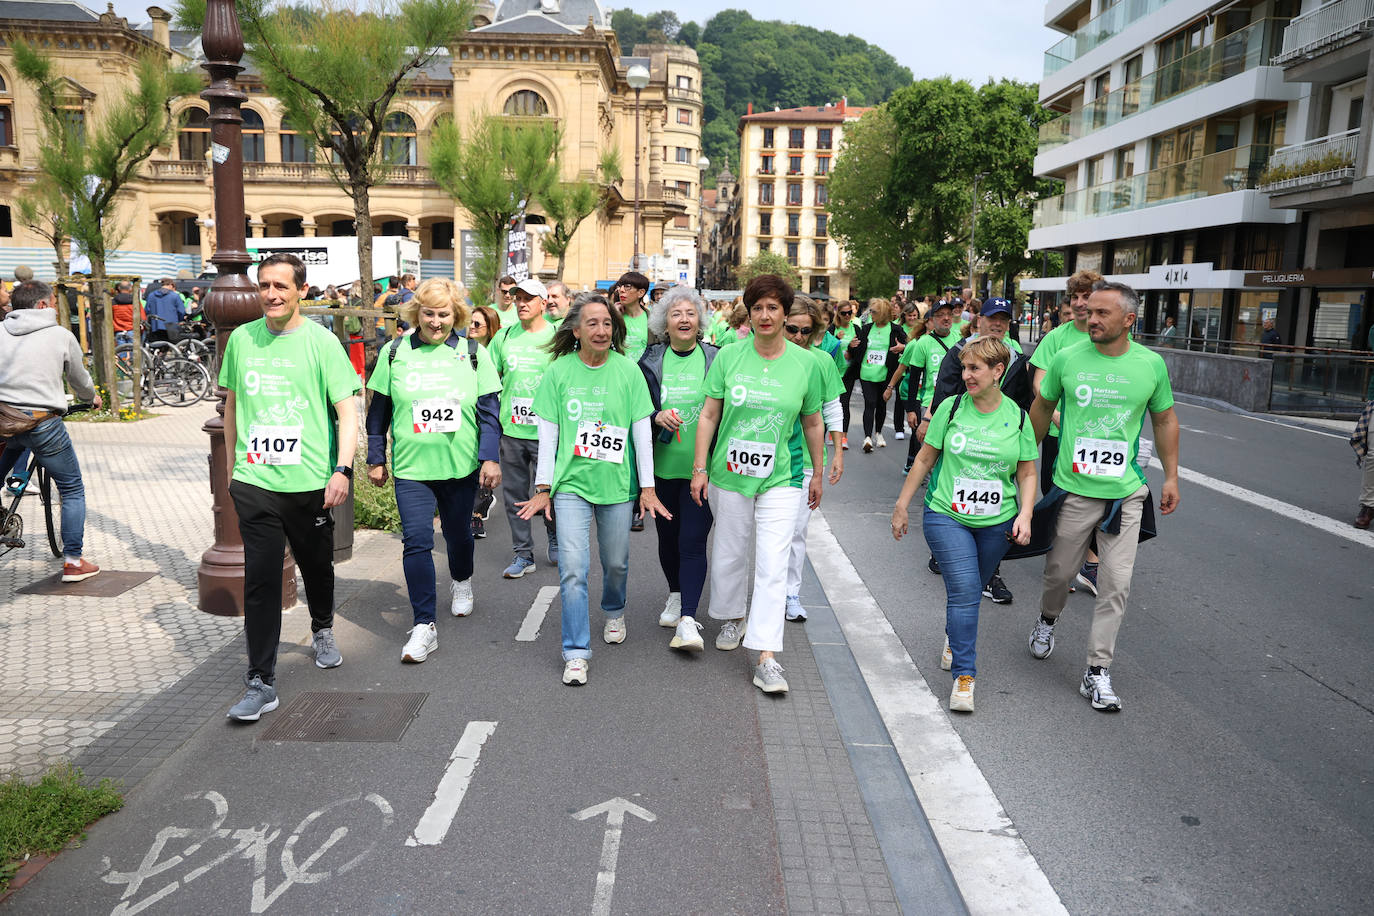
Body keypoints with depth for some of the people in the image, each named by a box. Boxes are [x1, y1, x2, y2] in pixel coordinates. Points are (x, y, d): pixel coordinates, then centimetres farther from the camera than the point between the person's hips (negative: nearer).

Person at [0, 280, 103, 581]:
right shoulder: (62, 336, 1)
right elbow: (81, 381, 14)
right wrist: (93, 398, 36)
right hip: (44, 422, -3)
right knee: (72, 490, 10)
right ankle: (73, 562, 9)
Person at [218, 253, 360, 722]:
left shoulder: (321, 341, -4)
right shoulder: (241, 339, 6)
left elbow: (346, 409, -7)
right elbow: (232, 403, 18)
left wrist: (343, 468, -18)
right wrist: (233, 463, 19)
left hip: (311, 481, -1)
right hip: (255, 482, 2)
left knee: (317, 567, 15)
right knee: (260, 579, -2)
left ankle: (322, 630, 45)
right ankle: (261, 682, 5)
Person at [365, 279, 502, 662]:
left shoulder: (473, 353, 1)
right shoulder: (395, 352, 2)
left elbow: (489, 410, 0)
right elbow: (379, 410, 8)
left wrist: (490, 458, -8)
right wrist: (376, 458, 8)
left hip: (461, 465, 1)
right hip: (411, 466, 0)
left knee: (458, 533, 17)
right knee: (416, 541, -9)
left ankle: (461, 582, 48)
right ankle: (424, 625, -1)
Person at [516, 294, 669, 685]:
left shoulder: (628, 370, -2)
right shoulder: (558, 371, -2)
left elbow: (642, 430, 0)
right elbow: (547, 433, 0)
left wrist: (647, 487, -2)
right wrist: (543, 488, -2)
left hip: (616, 483, 1)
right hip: (571, 482, -1)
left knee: (616, 562, 15)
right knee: (573, 567, -9)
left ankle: (614, 612, 46)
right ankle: (576, 653, 1)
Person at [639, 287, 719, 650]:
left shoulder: (716, 359, 0)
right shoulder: (651, 361, 4)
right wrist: (657, 417, -15)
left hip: (701, 468, -3)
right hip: (663, 466, 3)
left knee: (692, 541, -9)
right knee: (667, 536, 16)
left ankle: (687, 621, -8)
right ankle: (675, 596, 39)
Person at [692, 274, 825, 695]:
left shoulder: (804, 363, -1)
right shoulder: (729, 357, -2)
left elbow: (813, 423, 9)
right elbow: (709, 415, 1)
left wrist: (818, 474, 14)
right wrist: (699, 467, -3)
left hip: (780, 477, -1)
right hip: (730, 473, 1)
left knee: (773, 565, -6)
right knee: (730, 553, 15)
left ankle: (767, 658, -3)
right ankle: (733, 618, 42)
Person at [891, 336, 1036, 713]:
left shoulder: (1018, 417, 1)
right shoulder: (951, 408, -3)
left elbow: (1027, 473, 8)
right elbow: (924, 460, 4)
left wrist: (1025, 515, -6)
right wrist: (901, 506, 5)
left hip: (996, 523, 2)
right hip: (947, 516, -2)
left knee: (970, 592, 13)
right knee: (963, 590, -14)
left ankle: (954, 639, 43)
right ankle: (964, 675, -8)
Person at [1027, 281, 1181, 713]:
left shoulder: (1151, 364, -1)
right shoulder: (1067, 358, -4)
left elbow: (1164, 420, 11)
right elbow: (1042, 407, 11)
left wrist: (1171, 476, 11)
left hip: (1125, 492, 1)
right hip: (1073, 488, 0)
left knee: (1117, 583, -1)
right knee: (1059, 571, 12)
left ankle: (1097, 671, 9)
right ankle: (1047, 620, 44)